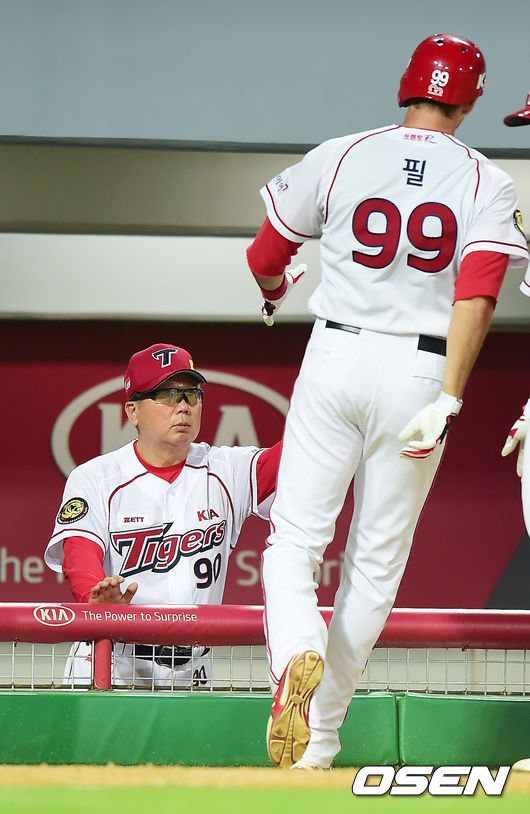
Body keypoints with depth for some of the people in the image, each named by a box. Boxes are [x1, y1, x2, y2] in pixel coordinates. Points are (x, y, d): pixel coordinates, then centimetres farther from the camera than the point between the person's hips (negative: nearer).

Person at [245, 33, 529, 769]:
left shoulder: (339, 157, 2)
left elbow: (265, 256, 10)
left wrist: (275, 294, 34)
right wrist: (447, 403, -19)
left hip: (336, 356, 0)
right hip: (423, 372, 0)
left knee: (295, 539, 4)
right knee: (375, 560, 10)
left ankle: (297, 653, -28)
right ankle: (320, 738, 11)